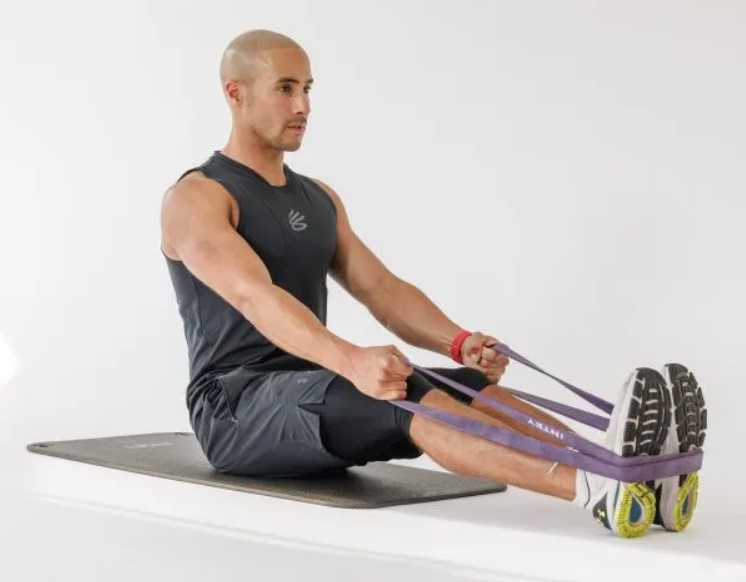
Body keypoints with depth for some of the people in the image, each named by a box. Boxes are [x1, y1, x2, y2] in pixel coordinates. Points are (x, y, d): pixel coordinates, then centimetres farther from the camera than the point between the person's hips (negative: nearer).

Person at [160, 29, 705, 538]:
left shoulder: (320, 199, 16)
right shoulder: (196, 199, -11)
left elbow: (382, 289, 4)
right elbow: (256, 298, -29)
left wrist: (458, 342, -17)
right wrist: (351, 360, -47)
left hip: (314, 393, 8)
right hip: (237, 411, -7)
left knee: (470, 389, -18)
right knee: (405, 398, -34)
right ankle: (594, 487, -51)